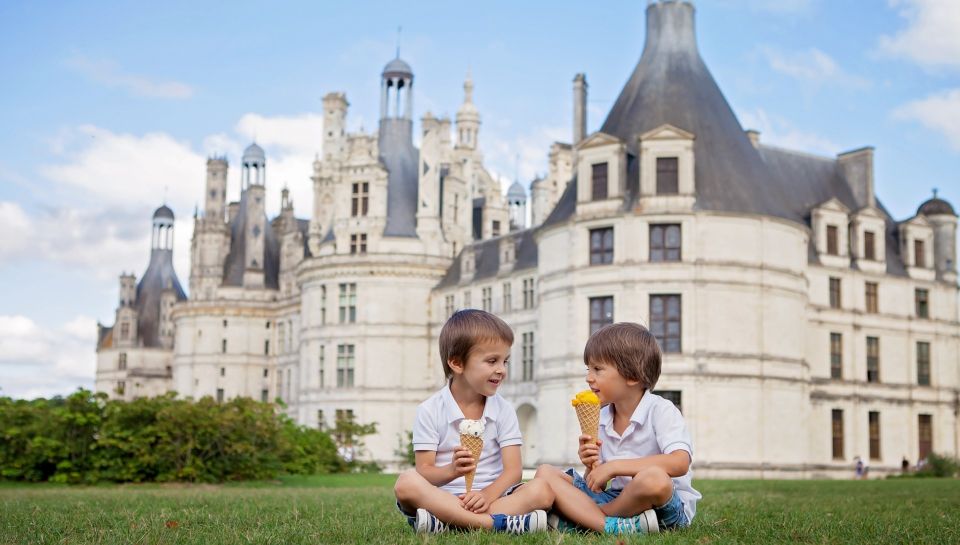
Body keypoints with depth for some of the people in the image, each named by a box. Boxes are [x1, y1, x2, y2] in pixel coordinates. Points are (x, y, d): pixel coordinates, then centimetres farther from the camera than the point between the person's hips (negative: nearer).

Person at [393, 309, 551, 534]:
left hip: (492, 496, 2)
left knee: (540, 492, -25)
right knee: (406, 482, -32)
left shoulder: (504, 410, 6)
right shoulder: (430, 411, 0)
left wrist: (487, 494, -24)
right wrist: (450, 471, -29)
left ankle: (443, 523, -33)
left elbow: (513, 470, -3)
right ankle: (499, 523, -37)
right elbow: (424, 471, -6)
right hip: (443, 497, -2)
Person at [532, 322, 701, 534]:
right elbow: (597, 485, 13)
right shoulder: (600, 419, 9)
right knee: (545, 473, -7)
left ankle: (575, 518, -20)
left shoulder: (661, 411, -9)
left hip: (666, 507, -6)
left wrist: (614, 466, -26)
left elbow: (680, 463, -28)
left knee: (653, 477, -41)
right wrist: (593, 467, -12)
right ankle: (612, 526, -29)